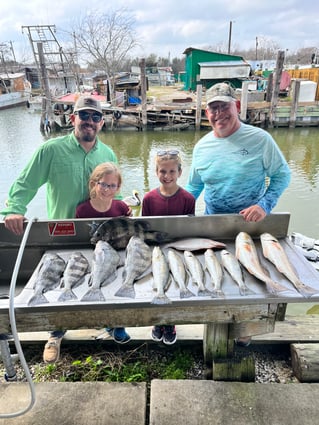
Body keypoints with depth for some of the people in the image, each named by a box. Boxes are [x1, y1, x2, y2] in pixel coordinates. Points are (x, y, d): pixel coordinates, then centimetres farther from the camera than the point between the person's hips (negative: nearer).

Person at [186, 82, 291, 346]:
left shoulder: (259, 139, -13)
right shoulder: (202, 147, -1)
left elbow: (282, 175, -6)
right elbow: (193, 186, 10)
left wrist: (265, 205, -20)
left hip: (250, 224, -3)